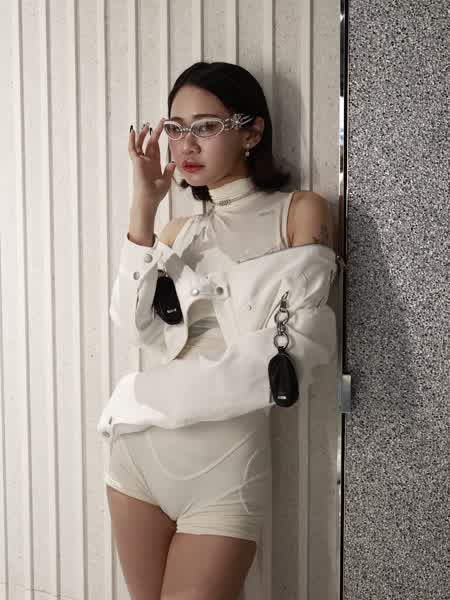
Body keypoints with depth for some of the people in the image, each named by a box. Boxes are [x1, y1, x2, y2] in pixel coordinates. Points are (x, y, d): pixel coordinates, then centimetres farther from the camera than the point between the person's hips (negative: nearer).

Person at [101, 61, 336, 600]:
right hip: (141, 442, 5)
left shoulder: (301, 213, -2)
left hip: (226, 459, -5)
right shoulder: (177, 230, 12)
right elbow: (135, 322, -6)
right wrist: (144, 205, -8)